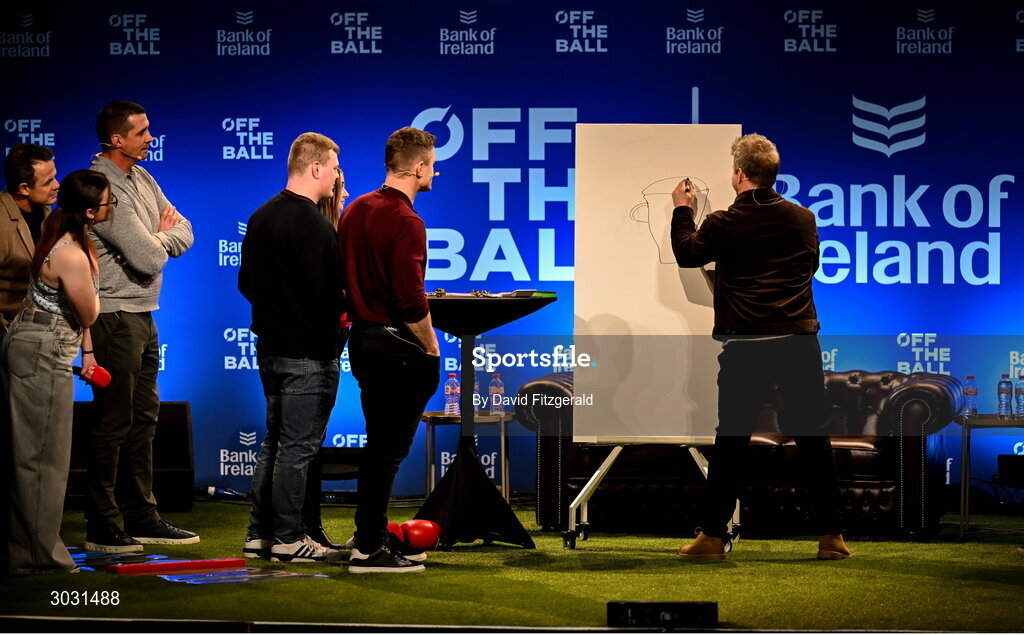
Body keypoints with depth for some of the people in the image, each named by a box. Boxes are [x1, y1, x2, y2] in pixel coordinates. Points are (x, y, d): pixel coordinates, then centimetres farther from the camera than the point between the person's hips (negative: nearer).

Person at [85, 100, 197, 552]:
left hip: (142, 315, 9)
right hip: (114, 316, -9)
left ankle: (142, 518, 20)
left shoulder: (141, 178, 11)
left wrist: (152, 243, -11)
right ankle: (101, 527, 1)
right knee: (114, 421, -5)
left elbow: (183, 232, 9)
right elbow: (150, 260, -22)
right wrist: (159, 236, 0)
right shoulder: (104, 189, -18)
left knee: (143, 417, 13)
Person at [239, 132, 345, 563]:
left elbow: (246, 283, 16)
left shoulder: (261, 217, 11)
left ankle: (259, 534, 18)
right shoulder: (313, 224, -18)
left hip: (270, 346, 9)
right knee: (297, 447, -4)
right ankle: (288, 539, 0)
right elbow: (327, 293, -21)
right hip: (309, 352, -9)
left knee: (274, 443, 15)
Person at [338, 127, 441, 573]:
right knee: (389, 448, -4)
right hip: (397, 345, -9)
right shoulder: (405, 222, -17)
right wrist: (431, 349, -10)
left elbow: (343, 275, 17)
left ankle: (373, 534, 24)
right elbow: (411, 299, -22)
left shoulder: (355, 210, 11)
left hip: (362, 337, 9)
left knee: (379, 444, 17)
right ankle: (368, 550, -2)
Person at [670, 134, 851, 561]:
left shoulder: (723, 225, -6)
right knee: (813, 439, 6)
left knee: (730, 441, 6)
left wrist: (682, 210, 28)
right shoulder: (803, 219, 2)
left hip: (745, 347, -2)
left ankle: (713, 536, 10)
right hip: (799, 341, 2)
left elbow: (686, 254, 13)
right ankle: (831, 536, 8)